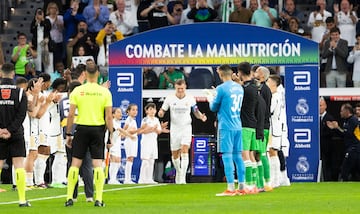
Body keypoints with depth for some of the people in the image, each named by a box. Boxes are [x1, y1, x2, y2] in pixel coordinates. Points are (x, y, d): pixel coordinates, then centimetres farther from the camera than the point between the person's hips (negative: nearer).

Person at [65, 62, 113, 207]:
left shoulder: (77, 91, -2)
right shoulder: (105, 92, -2)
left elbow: (71, 115, -3)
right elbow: (109, 117, -4)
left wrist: (68, 134, 4)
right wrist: (111, 134, 4)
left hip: (82, 128, 0)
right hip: (98, 129, 0)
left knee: (75, 163, 5)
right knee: (98, 164, 2)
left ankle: (69, 198, 4)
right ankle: (98, 199, -3)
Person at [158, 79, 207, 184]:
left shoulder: (190, 99, -1)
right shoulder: (170, 99, -1)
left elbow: (196, 112, 9)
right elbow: (162, 110, 5)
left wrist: (201, 116, -13)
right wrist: (161, 113, -20)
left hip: (186, 128, -2)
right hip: (174, 129, 2)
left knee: (184, 151, -18)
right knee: (175, 154, 8)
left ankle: (183, 177, -21)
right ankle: (178, 172, 33)